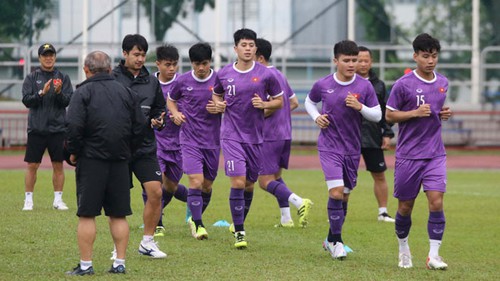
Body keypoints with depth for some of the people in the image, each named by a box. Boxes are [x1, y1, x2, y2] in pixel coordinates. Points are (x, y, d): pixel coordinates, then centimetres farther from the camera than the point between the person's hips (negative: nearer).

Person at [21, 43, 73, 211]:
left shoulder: (63, 78, 6)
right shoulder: (31, 78, 5)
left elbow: (67, 101, -2)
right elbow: (26, 101, -5)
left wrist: (59, 92, -21)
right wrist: (42, 92, -19)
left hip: (57, 128, 1)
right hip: (36, 128, -1)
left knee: (58, 165, 4)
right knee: (32, 166, 0)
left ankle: (58, 199, 11)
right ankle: (28, 200, 6)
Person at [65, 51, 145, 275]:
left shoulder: (83, 92, -5)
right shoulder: (125, 92, 10)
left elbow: (74, 126, -15)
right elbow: (139, 125, 10)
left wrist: (74, 151, -1)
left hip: (91, 159, -4)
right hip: (120, 160, 4)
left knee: (87, 215, -1)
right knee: (119, 214, 9)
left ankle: (85, 265, -2)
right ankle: (119, 263, 9)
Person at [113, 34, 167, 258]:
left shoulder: (151, 82, 10)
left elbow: (159, 109, 19)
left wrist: (158, 121, -1)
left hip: (145, 147, 4)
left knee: (155, 192, -6)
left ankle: (148, 242, 8)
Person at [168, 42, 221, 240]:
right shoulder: (183, 81, -2)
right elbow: (170, 100, 16)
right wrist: (175, 113, -4)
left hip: (212, 141, 2)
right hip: (190, 140, -2)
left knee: (207, 185, 10)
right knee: (196, 182, -15)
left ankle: (194, 219, 32)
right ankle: (198, 225, -8)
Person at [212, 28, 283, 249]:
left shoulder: (265, 75, -2)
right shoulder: (224, 74, 1)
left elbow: (279, 101, 7)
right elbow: (216, 94, 20)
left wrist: (264, 104, -12)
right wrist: (218, 104, -2)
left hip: (255, 136, 1)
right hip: (231, 135, -1)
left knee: (249, 184, 11)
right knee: (238, 182, -13)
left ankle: (240, 222, 33)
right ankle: (239, 232, -9)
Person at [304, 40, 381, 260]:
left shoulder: (364, 86, -3)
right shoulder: (323, 85, -4)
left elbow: (377, 116, 0)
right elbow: (309, 102, 15)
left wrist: (360, 107, -18)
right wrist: (316, 117, -4)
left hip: (352, 149, 3)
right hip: (329, 147, -3)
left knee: (344, 196, 11)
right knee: (336, 192, -17)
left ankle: (331, 239, 29)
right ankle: (337, 240, -3)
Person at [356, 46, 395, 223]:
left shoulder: (378, 85, 9)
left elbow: (385, 112, 12)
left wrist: (387, 134, 4)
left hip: (373, 138, 3)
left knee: (379, 175, 7)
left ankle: (383, 212, 17)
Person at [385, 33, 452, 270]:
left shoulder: (443, 83, 7)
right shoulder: (403, 84, -8)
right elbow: (389, 115, -4)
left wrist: (444, 114, 1)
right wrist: (415, 113, -18)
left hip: (435, 154, 3)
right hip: (408, 155, -3)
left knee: (436, 201, -11)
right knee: (405, 206, 6)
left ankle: (434, 255, -8)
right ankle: (403, 248, 29)